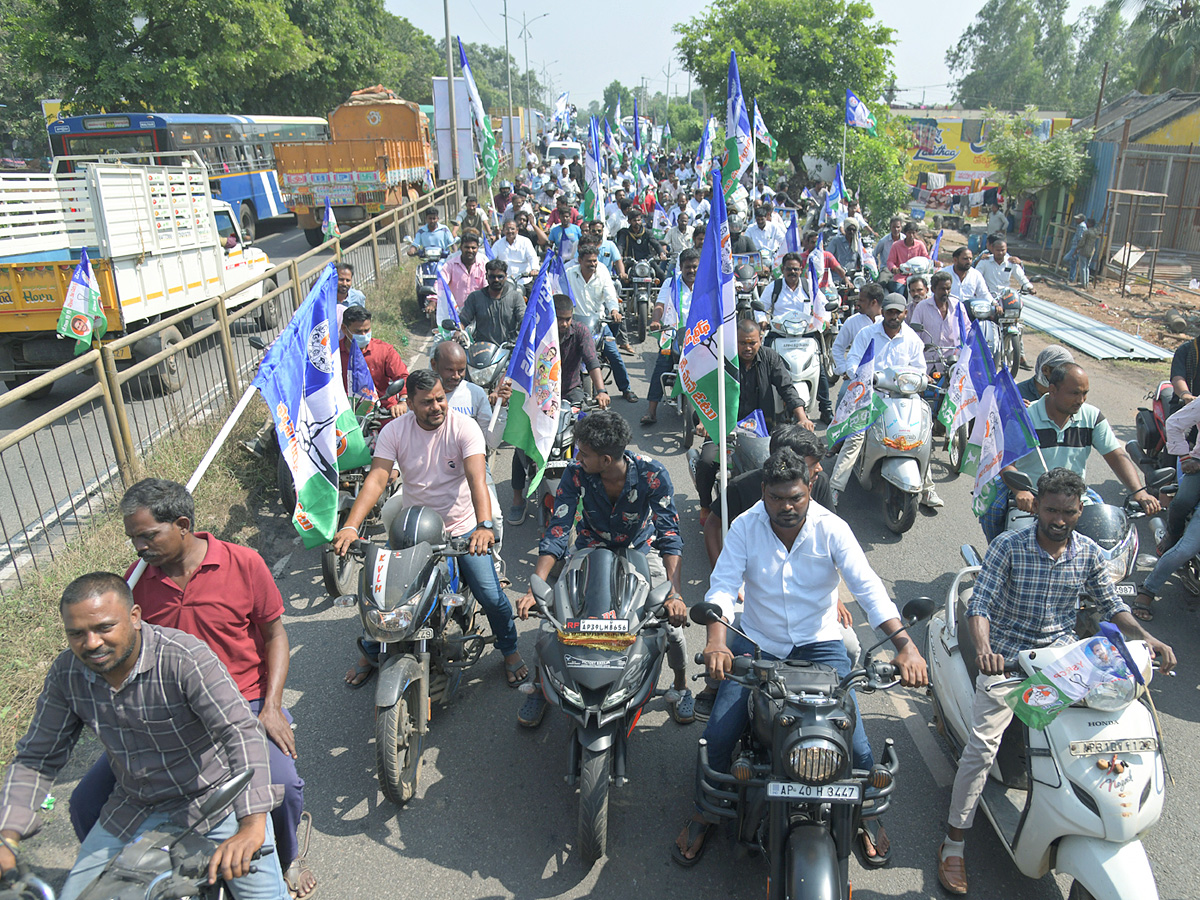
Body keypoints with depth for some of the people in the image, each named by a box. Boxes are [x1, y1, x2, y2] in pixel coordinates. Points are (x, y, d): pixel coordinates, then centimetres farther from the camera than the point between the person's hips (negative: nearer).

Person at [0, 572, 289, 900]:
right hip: (134, 810, 6)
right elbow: (35, 760, 4)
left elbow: (243, 732, -34)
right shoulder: (66, 674, -7)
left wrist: (252, 825, -45)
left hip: (214, 797, -5)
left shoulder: (185, 657, -26)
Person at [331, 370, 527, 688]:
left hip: (463, 528, -2)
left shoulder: (464, 426, -15)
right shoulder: (393, 431, -9)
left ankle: (509, 650, 21)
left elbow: (477, 478, -27)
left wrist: (484, 525, -43)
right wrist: (350, 526, -32)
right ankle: (370, 652, 30)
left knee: (491, 597, -9)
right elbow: (376, 480, -17)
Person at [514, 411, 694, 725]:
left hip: (640, 549, -1)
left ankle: (681, 687, 15)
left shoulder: (652, 474, -28)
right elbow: (557, 531, -23)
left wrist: (675, 594, -41)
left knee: (671, 618, -15)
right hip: (592, 549, 1)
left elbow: (669, 535, -28)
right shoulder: (575, 473, -23)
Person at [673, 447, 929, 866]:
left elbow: (868, 587, -17)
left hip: (819, 643, 0)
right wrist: (716, 640, -35)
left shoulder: (831, 529, -10)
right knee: (717, 734, -10)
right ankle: (705, 813, 19)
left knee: (854, 739, -10)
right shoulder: (745, 527, -9)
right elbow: (723, 584, -17)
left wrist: (905, 643, -32)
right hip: (756, 643, 0)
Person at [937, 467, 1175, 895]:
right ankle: (954, 840, 0)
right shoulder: (1008, 546, -13)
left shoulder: (1089, 553, -1)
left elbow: (1111, 604, 9)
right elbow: (979, 604, -19)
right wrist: (984, 647, -37)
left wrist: (1144, 637, -9)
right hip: (1006, 656, -4)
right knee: (981, 746, -13)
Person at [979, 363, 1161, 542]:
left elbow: (1116, 456, -1)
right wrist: (1020, 491, -41)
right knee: (993, 509, -27)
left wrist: (1139, 492, -18)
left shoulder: (1092, 417, 2)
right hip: (1030, 493, -4)